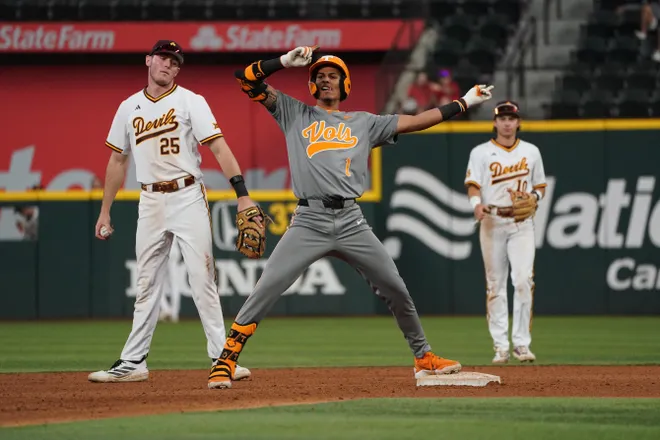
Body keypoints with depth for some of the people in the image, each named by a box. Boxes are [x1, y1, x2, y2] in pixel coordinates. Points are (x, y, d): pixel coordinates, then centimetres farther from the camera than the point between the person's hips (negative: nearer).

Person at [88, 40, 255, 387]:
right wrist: (105, 211, 16)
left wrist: (242, 194, -22)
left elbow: (219, 148, -11)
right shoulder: (129, 108, 11)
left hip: (188, 198, -4)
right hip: (150, 202, 4)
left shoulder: (190, 101, -3)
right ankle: (133, 362, 12)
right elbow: (117, 160, 18)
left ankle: (221, 358, -5)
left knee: (202, 279, -7)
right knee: (147, 284, 8)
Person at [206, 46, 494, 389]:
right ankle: (226, 361, -11)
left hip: (350, 221, 2)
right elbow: (246, 79, 8)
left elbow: (413, 122, 17)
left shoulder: (364, 123, 19)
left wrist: (463, 103, 15)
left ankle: (424, 357, 20)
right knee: (266, 290, -16)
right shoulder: (293, 113, 14)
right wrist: (286, 61, -4)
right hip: (308, 221, -2)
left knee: (395, 289, 3)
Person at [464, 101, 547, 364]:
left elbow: (540, 186, 17)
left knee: (523, 281, -12)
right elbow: (473, 185, -7)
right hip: (492, 222, -1)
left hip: (522, 223, 1)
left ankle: (521, 344, -8)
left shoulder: (531, 152, 12)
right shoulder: (481, 152, 4)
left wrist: (534, 197, -6)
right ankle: (500, 347, 5)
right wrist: (477, 203, -28)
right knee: (495, 284, 0)